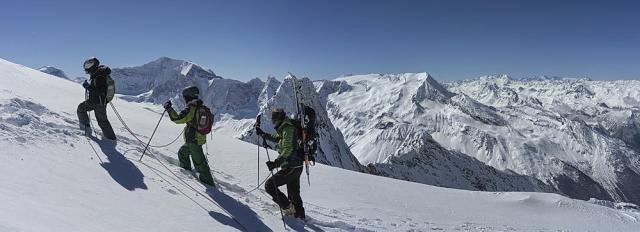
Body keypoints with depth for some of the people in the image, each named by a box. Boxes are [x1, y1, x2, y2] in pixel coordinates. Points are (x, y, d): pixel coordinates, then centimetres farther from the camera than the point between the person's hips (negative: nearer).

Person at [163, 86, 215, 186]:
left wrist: (169, 108, -12)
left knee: (199, 162, -3)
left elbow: (178, 119, -22)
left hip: (194, 140, -9)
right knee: (182, 153, 28)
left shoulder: (191, 108, -18)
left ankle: (208, 182, 1)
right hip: (200, 137, 9)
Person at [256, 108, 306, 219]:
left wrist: (276, 162, -37)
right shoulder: (285, 129, 14)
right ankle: (300, 214, 34)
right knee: (294, 194, 21)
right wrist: (262, 134, 33)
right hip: (296, 167, 10)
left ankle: (288, 207, -2)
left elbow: (288, 150, -29)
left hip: (291, 167, -10)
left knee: (269, 185, -5)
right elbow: (276, 138, 34)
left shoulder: (288, 129, -17)